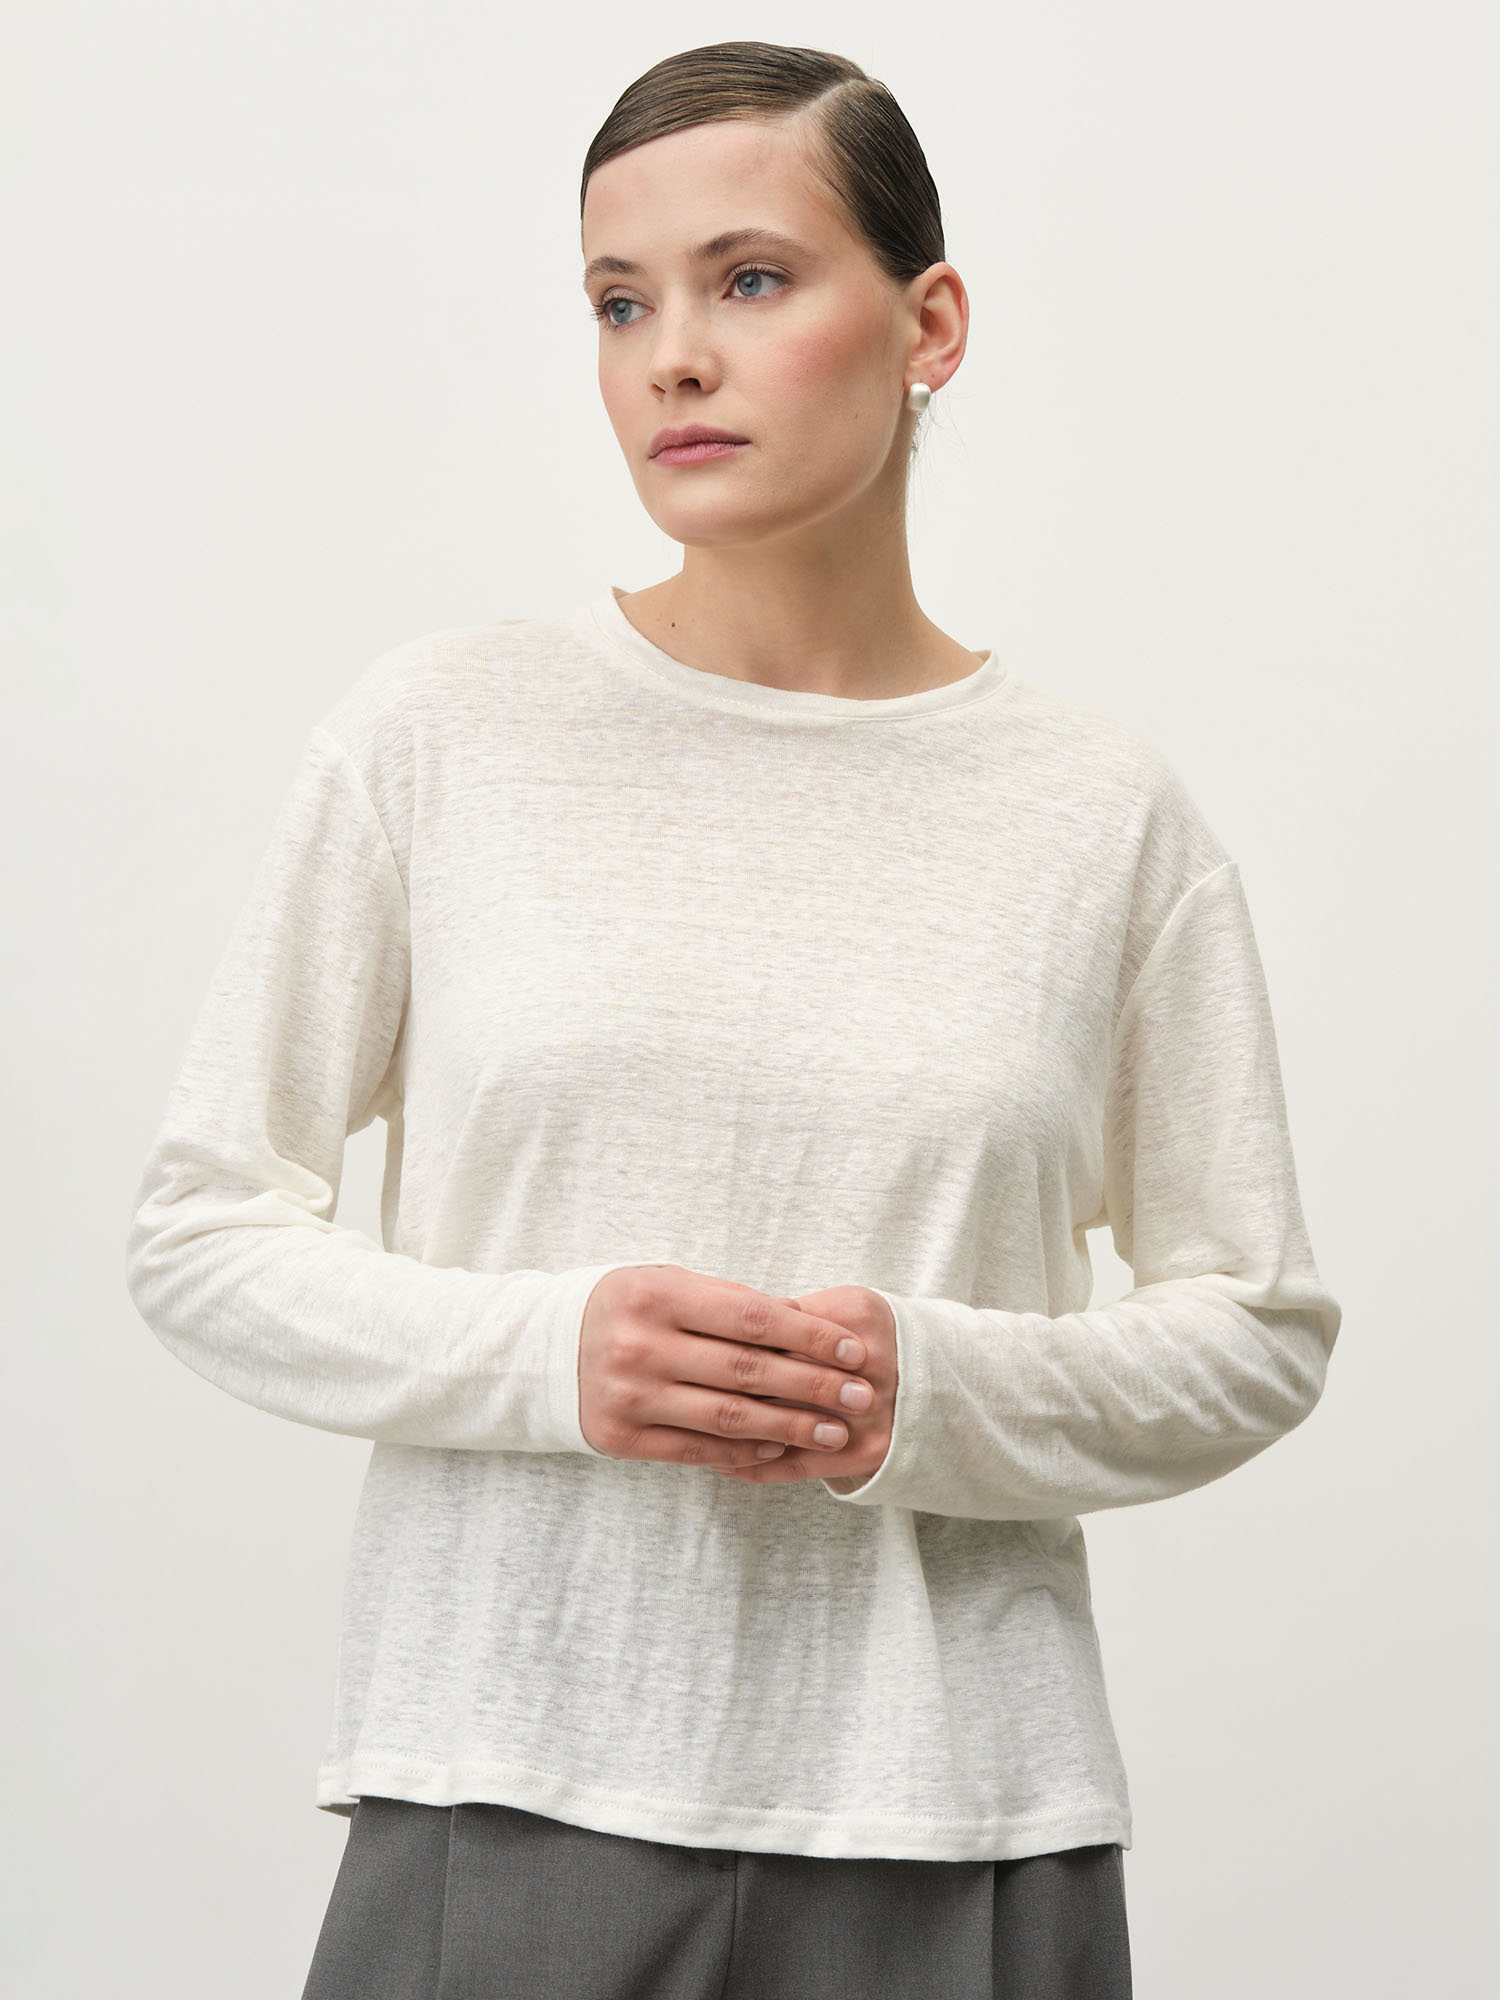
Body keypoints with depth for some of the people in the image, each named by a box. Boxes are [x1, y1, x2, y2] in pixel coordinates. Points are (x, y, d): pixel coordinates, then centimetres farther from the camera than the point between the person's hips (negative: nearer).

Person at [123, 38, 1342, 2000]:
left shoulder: (1099, 809, 2)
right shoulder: (441, 732, 0)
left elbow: (1259, 1327, 6)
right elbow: (202, 1229, 2)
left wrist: (940, 1394, -12)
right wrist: (542, 1351, -14)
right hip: (505, 1786, 0)